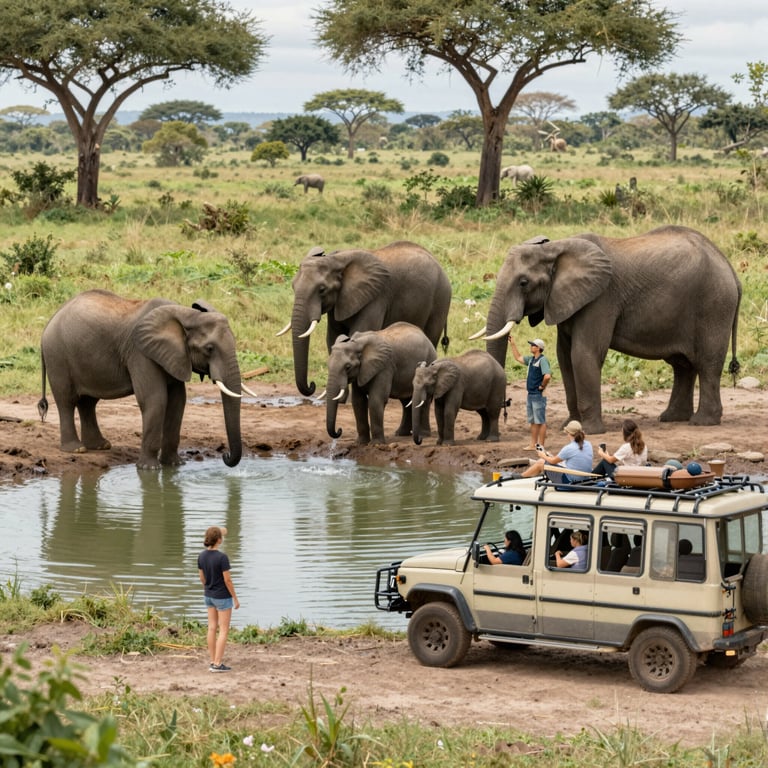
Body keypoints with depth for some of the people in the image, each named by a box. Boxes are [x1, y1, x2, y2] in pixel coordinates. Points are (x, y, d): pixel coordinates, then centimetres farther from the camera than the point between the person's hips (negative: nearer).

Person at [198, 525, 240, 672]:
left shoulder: (201, 556, -4)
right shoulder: (222, 557, -23)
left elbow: (202, 578, 6)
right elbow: (227, 580, -19)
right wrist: (235, 598, -9)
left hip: (209, 596, 7)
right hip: (223, 597, -7)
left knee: (212, 628, 11)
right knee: (224, 630, 0)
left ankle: (213, 662, 14)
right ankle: (217, 664, -2)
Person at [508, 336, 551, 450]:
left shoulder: (543, 360, -16)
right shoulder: (531, 359, 12)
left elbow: (547, 376, -29)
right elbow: (518, 358, 28)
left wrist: (542, 386, -16)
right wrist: (513, 344, 23)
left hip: (538, 395, -9)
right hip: (530, 394, 9)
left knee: (541, 422, -2)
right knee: (533, 421, 13)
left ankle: (541, 446, 1)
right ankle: (533, 444, 19)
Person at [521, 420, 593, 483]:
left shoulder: (568, 448, -23)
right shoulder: (588, 444, -2)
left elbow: (553, 461, -5)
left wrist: (544, 456, 18)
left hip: (569, 480, -7)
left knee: (540, 462, 11)